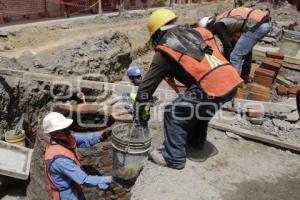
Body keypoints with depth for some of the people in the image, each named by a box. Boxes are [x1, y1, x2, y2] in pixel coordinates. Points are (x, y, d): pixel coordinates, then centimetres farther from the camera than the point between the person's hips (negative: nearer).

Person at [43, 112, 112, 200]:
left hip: (73, 186, 8)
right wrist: (109, 180, -31)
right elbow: (83, 179, -35)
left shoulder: (64, 139, -13)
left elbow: (85, 140, -3)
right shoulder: (59, 158, -38)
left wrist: (102, 135, -22)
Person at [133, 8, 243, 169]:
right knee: (197, 105, 31)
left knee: (173, 114, 7)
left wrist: (137, 115, 19)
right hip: (231, 81, 8)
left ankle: (174, 158, 15)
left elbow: (147, 85, 9)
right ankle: (196, 141, 44)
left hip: (213, 88, -7)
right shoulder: (197, 32, 22)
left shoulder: (165, 51, 6)